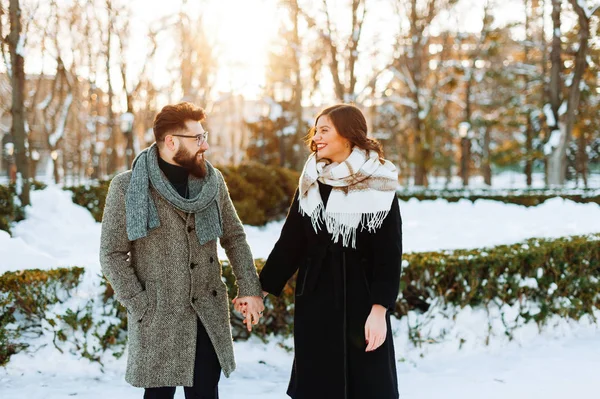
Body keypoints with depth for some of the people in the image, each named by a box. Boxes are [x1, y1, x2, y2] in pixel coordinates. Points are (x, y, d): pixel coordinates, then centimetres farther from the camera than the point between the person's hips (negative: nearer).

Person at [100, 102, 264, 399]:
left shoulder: (212, 180, 3)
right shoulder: (127, 187, -9)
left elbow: (234, 237, 10)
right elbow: (112, 254, -8)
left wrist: (250, 288, 1)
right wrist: (141, 307, -12)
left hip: (208, 314, 4)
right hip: (157, 316, -3)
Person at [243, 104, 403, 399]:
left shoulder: (380, 186, -6)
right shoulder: (311, 184, 6)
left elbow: (390, 254, -9)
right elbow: (289, 243, 8)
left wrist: (379, 309, -16)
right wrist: (261, 289, 5)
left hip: (361, 302, -4)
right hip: (315, 302, 4)